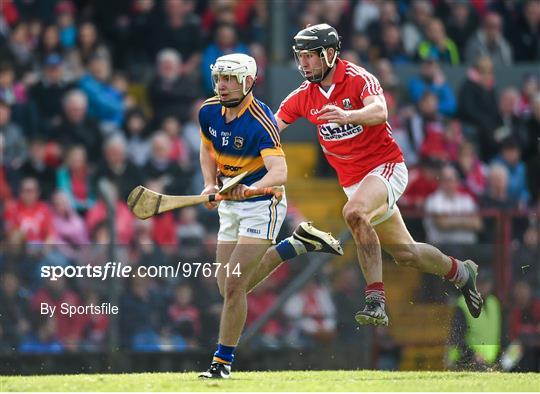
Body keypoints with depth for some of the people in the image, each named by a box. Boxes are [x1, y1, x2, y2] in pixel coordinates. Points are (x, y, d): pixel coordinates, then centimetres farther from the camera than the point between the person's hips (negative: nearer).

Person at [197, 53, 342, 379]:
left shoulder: (261, 121, -24)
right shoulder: (209, 112, -3)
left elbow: (279, 172, -35)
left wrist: (251, 189, -53)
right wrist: (210, 185, 1)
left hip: (262, 205, -8)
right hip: (229, 205, 8)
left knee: (234, 284, -15)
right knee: (228, 287, 10)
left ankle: (224, 360, -3)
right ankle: (299, 244, 24)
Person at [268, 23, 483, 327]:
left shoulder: (358, 78, -17)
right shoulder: (304, 96, 2)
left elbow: (379, 111, -35)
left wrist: (348, 116, -55)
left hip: (386, 166, -7)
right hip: (352, 180, 7)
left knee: (354, 213, -36)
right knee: (405, 253, 12)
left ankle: (376, 299, -34)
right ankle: (460, 272, 38)